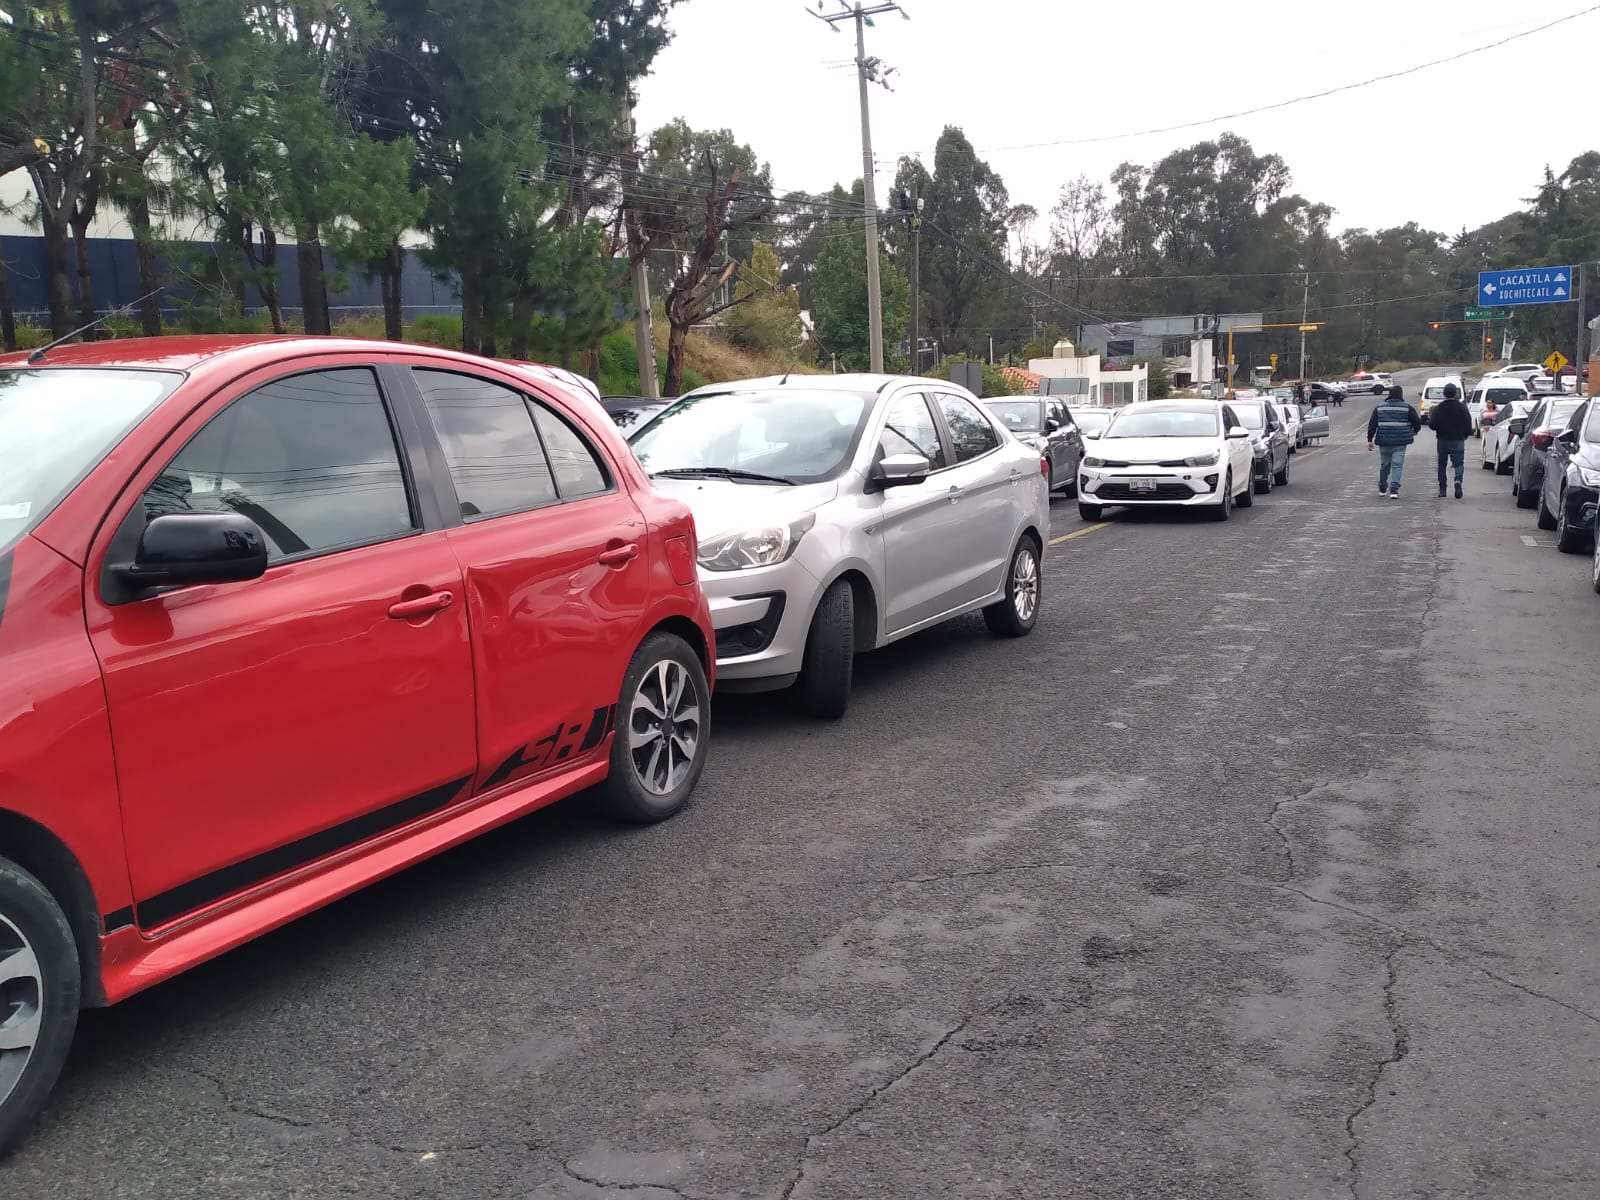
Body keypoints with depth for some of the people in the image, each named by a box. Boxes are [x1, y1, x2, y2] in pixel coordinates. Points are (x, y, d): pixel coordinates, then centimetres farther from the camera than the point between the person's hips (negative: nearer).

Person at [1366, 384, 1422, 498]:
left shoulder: (1379, 407, 5)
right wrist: (1414, 431, 21)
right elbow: (1417, 422, 0)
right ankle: (1394, 490, -15)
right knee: (1397, 466, -3)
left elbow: (1372, 424, 0)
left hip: (1384, 442, 3)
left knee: (1384, 465, 16)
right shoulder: (1407, 407, -2)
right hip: (1400, 442, -2)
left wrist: (1370, 439, 2)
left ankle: (1382, 489, 28)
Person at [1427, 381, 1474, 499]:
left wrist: (1429, 418, 12)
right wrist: (1465, 435, 16)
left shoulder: (1438, 408, -7)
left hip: (1443, 440, 0)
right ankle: (1458, 481, -27)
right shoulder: (1462, 408, -4)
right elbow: (1469, 425, -1)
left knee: (1442, 464, 12)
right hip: (1458, 440, 0)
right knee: (1459, 463, 2)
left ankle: (1442, 489, 13)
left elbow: (1432, 425, -9)